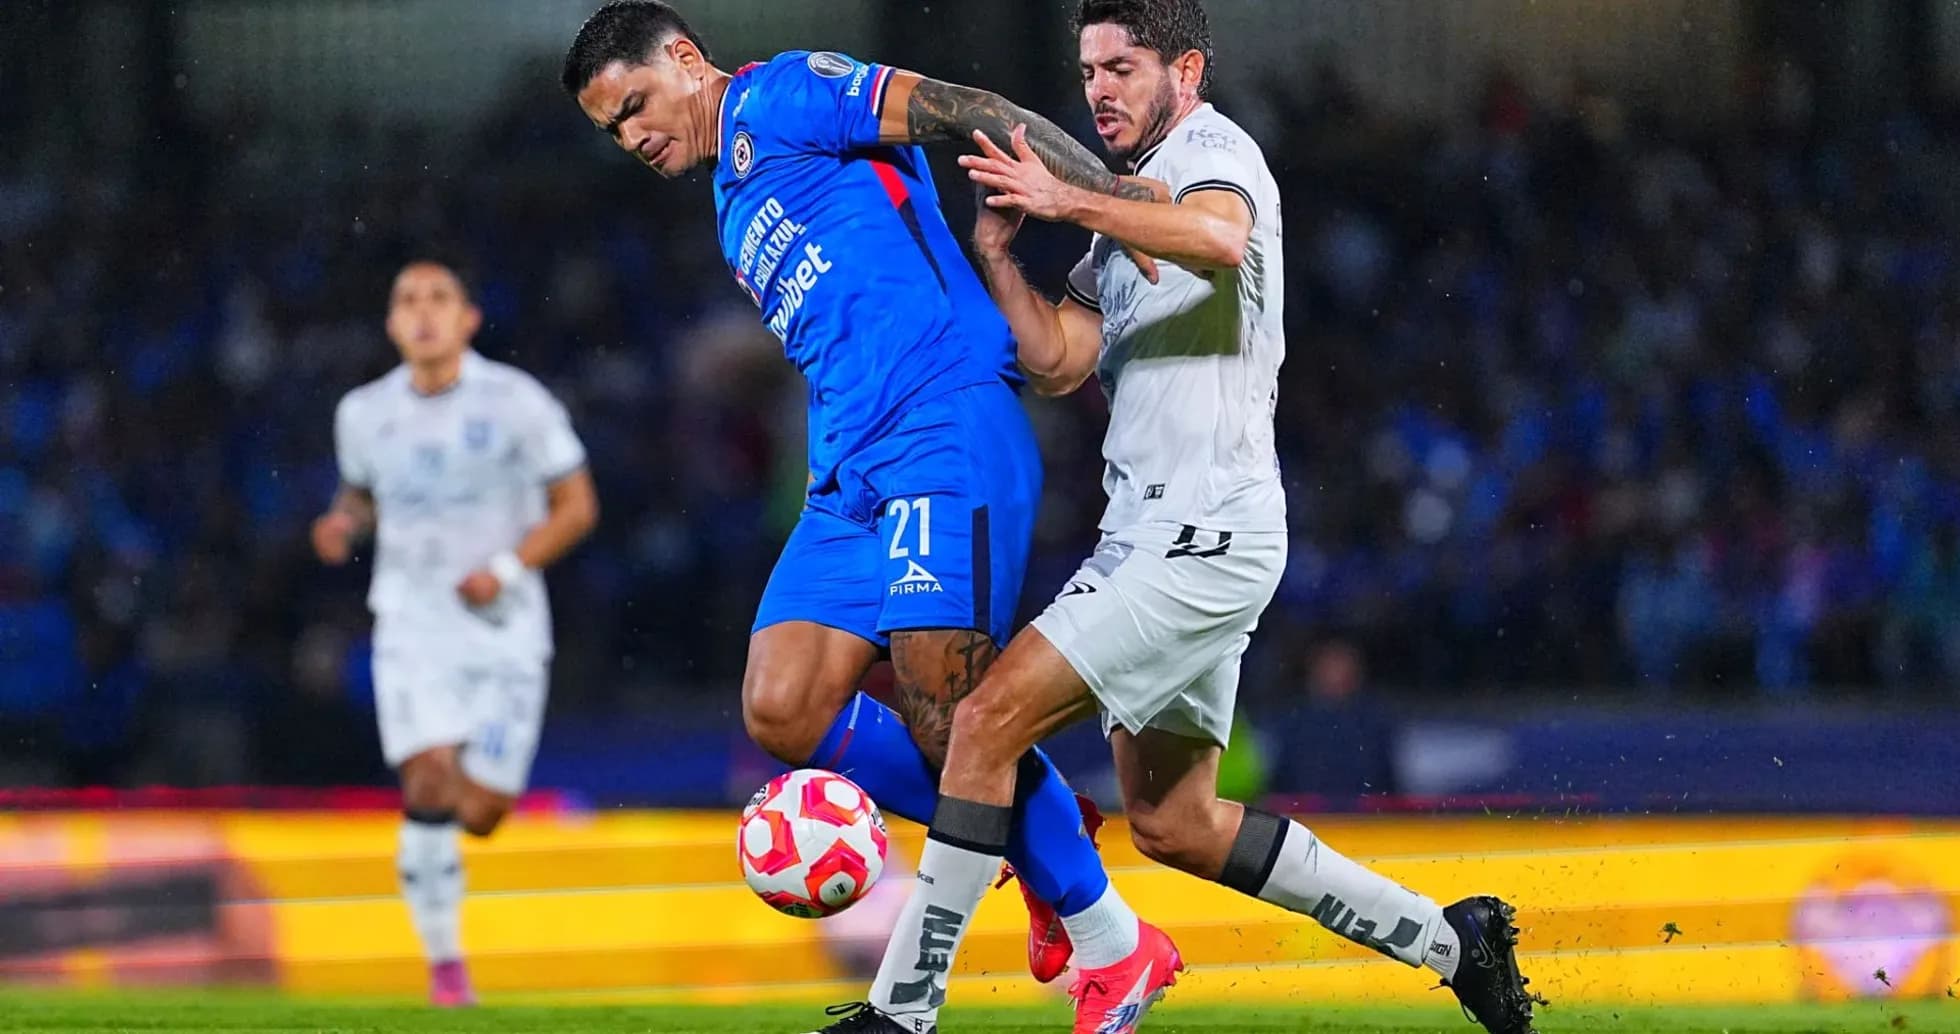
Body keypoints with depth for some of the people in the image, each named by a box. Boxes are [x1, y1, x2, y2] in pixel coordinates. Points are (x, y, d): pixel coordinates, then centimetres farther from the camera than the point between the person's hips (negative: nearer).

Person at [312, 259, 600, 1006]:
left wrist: (509, 569, -15)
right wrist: (344, 523, -1)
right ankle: (443, 962, -7)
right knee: (431, 783, -20)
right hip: (413, 624, 1)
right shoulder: (365, 413, 4)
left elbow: (576, 506, -1)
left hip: (504, 629, -1)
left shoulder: (516, 403, -6)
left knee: (480, 814, -4)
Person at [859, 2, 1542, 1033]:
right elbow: (1057, 361, 12)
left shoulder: (1212, 153, -6)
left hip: (1207, 535, -10)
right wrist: (996, 252, 0)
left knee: (988, 721, -17)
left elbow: (1220, 240, -32)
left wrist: (1069, 202, -41)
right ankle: (1446, 939, 22)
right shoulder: (1127, 215, 23)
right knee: (1172, 824, 13)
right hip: (1143, 532, 10)